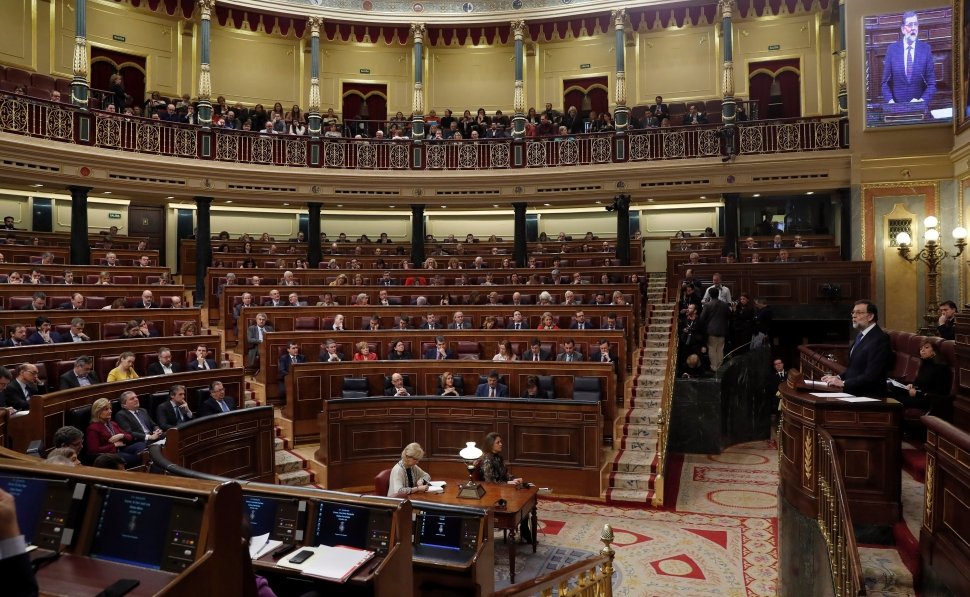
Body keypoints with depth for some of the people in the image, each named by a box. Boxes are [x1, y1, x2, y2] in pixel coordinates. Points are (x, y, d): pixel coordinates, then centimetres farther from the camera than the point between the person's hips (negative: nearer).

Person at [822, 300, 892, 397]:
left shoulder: (879, 339, -13)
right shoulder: (861, 335, 14)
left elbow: (871, 376, -19)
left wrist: (843, 383, -18)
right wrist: (839, 377, 4)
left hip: (868, 396, -8)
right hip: (852, 393, 8)